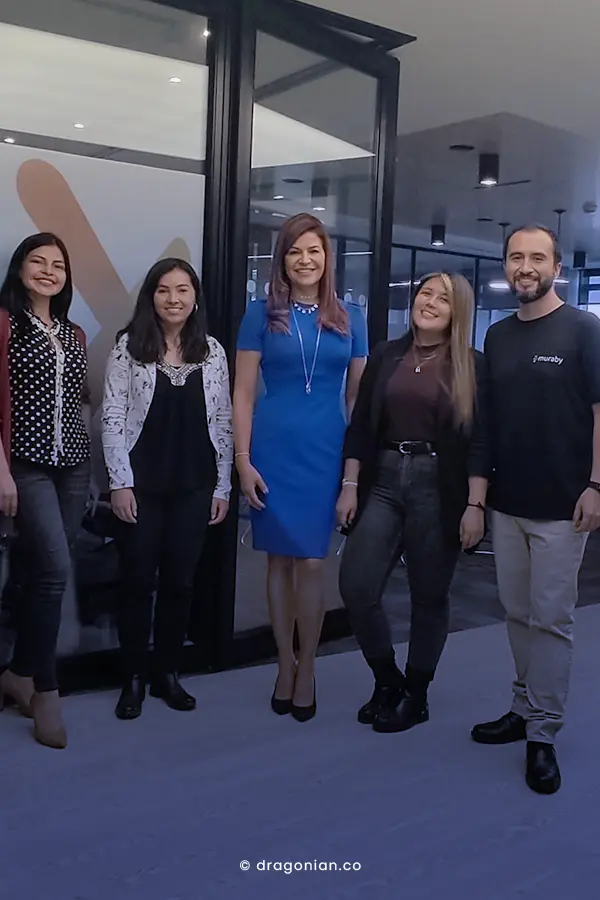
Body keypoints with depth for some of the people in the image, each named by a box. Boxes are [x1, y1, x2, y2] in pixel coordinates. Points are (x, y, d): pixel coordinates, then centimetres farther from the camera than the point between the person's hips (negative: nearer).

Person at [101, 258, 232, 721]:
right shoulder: (128, 347, 0)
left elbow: (223, 421, 6)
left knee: (180, 581, 8)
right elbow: (112, 416, -4)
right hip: (142, 483, -2)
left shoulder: (213, 352, 6)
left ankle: (168, 674, 22)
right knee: (138, 580, 4)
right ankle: (133, 679, 17)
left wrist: (223, 486, 3)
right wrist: (120, 482, -10)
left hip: (194, 485, 2)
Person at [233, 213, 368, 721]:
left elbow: (358, 395, 10)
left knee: (312, 562, 0)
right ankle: (285, 665, 22)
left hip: (326, 451, 1)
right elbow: (243, 394, 1)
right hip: (273, 450, 0)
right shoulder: (262, 314, 2)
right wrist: (243, 461, -6)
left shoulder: (350, 318, 8)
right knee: (280, 560, 8)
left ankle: (307, 669, 16)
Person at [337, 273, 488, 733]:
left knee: (429, 596, 7)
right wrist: (350, 486, 2)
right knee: (356, 587, -5)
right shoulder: (386, 356, 8)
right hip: (383, 481, 3)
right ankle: (387, 678, 20)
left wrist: (475, 506, -11)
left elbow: (479, 441, -4)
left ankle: (416, 696, 25)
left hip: (439, 487, -2)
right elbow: (361, 426, 8)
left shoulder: (472, 365, 0)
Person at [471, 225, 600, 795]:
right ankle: (524, 709, 28)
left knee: (550, 619, 0)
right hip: (506, 502, 5)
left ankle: (543, 735, 10)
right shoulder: (497, 336, 12)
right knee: (518, 614, 14)